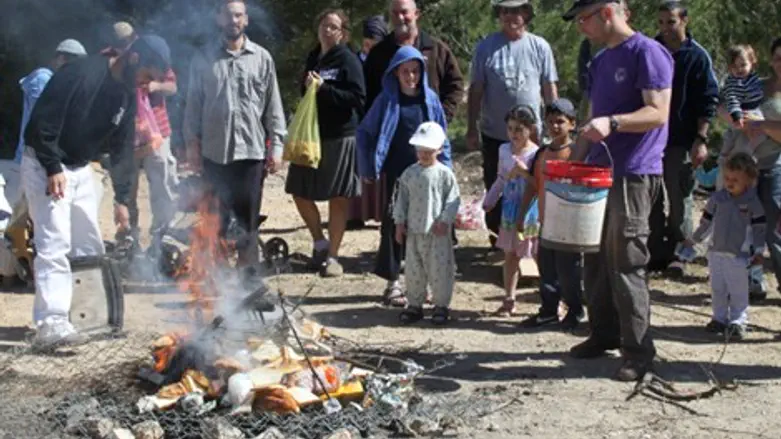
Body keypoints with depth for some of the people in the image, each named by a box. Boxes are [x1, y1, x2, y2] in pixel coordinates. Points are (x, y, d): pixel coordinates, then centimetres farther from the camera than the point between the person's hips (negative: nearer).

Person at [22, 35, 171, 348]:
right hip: (46, 167, -8)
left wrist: (122, 198, 4)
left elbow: (122, 149, 7)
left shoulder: (127, 97, 3)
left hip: (81, 170, 8)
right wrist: (53, 168, -25)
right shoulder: (80, 74, -22)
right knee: (54, 246, -15)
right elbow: (41, 121, -23)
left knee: (90, 248, 10)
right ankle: (50, 325, -17)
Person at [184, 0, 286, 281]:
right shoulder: (204, 58, 6)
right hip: (215, 150, 0)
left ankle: (248, 272, 14)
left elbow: (273, 105, 5)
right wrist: (192, 144, -1)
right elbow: (194, 104, 6)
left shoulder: (262, 58, 5)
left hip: (251, 149, 0)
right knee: (216, 216, 5)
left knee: (248, 216, 5)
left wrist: (276, 145, -1)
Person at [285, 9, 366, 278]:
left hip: (340, 138, -6)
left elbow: (358, 99, -16)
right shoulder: (313, 58, 12)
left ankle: (332, 256, 12)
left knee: (337, 199, 2)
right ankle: (320, 243, 27)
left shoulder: (348, 61, -7)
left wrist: (324, 88, -21)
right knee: (300, 193, 9)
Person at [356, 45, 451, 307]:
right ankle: (393, 283, 7)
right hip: (395, 173, -2)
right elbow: (364, 133, 3)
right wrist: (370, 166, -2)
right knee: (394, 224, -1)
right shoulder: (387, 100, -1)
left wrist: (444, 166, 6)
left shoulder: (430, 99, 5)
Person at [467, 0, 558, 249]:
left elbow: (549, 89, 3)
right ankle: (497, 244, 21)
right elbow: (476, 90, 0)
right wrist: (472, 128, -2)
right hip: (494, 135, 0)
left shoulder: (539, 47, -1)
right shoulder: (486, 48, -2)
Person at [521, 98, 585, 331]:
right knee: (546, 268, 12)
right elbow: (533, 187, 15)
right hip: (546, 222, 6)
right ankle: (549, 310, 23)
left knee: (569, 269, 2)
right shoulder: (542, 153, 10)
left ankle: (575, 311, 16)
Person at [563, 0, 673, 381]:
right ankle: (603, 334, 25)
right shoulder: (600, 61, 17)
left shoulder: (647, 53, -10)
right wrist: (577, 160, 14)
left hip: (633, 175, -9)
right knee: (596, 259, 12)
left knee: (626, 264, -8)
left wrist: (612, 122, -31)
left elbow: (658, 113, -18)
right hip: (600, 173, 9)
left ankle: (638, 350, -1)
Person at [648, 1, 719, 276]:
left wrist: (701, 139, -13)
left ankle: (678, 255, 12)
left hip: (681, 142, -4)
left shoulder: (697, 56, -3)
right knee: (651, 202, 6)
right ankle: (656, 253, 14)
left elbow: (708, 101, -5)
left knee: (680, 202, 3)